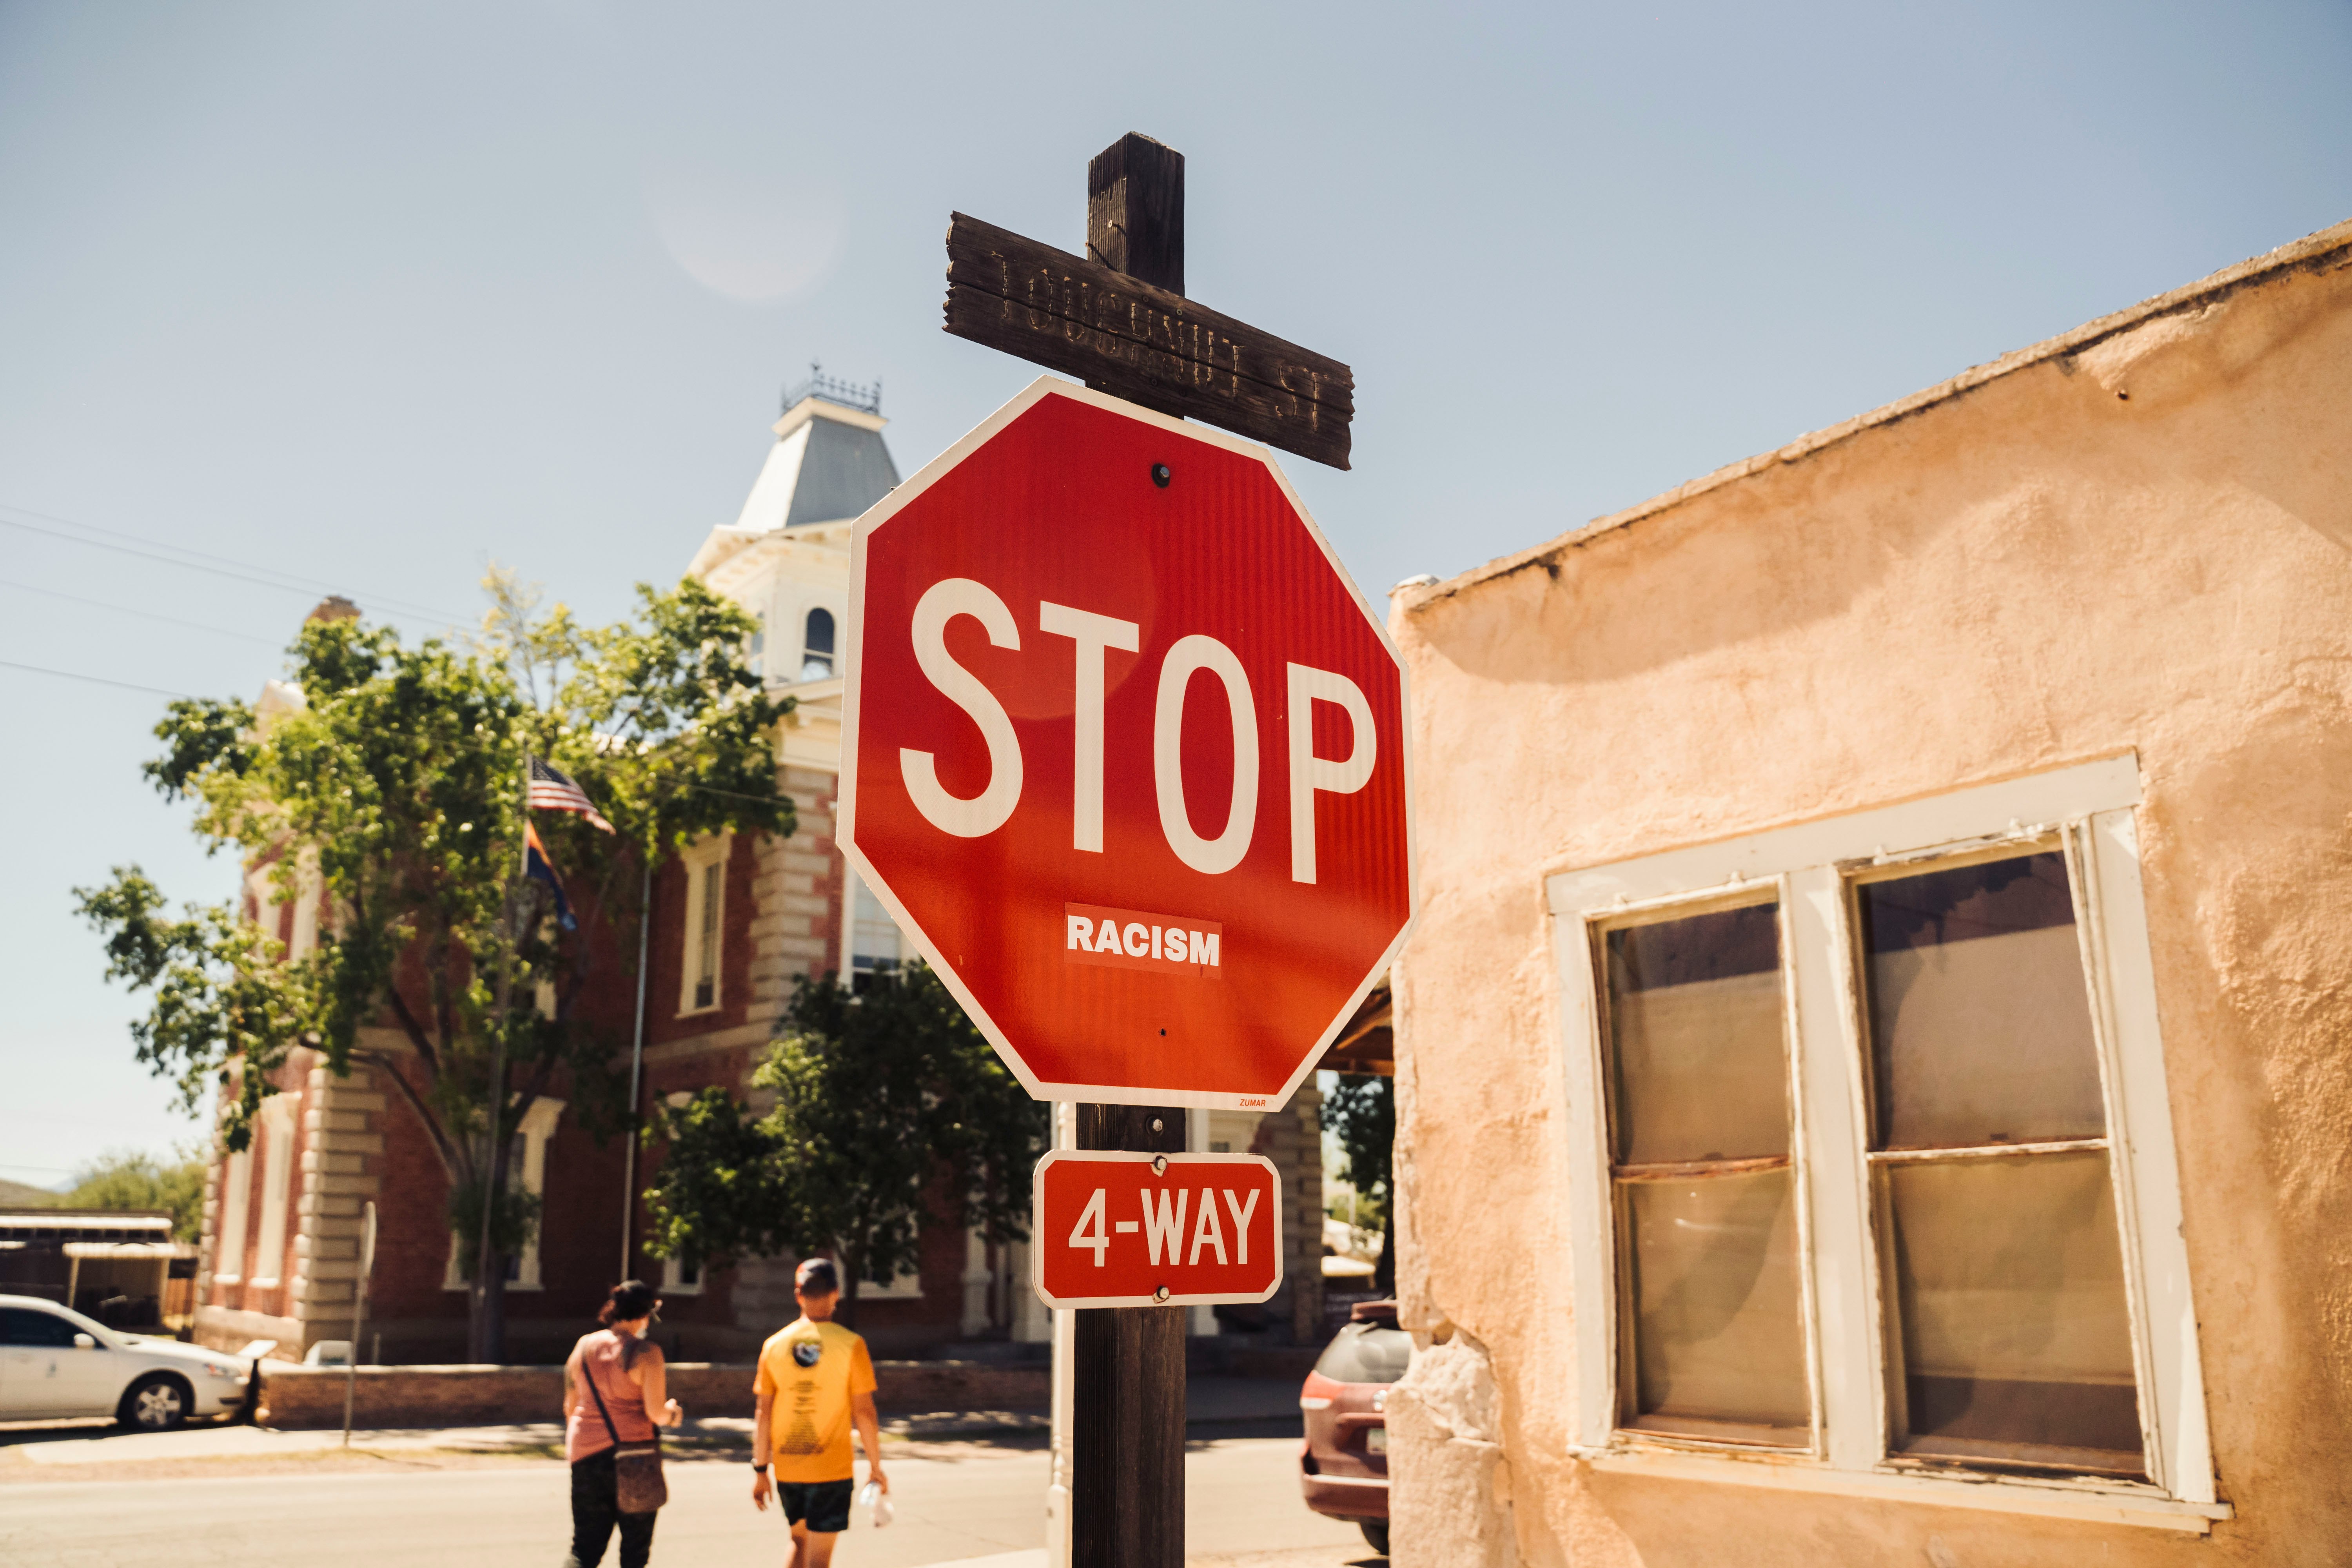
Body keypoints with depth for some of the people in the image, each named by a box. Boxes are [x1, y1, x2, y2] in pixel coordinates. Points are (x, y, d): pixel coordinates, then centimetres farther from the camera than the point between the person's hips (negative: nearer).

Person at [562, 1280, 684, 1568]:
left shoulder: (584, 1346, 5)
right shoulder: (646, 1353, -11)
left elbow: (570, 1407, 12)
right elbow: (656, 1413, -15)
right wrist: (673, 1413, 7)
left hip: (587, 1452, 4)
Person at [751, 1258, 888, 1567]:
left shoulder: (774, 1345, 0)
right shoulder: (850, 1344, -9)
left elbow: (763, 1414, 2)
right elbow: (864, 1412, -8)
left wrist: (760, 1471, 10)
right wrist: (876, 1466, 2)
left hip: (787, 1469, 4)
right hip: (832, 1470, -3)